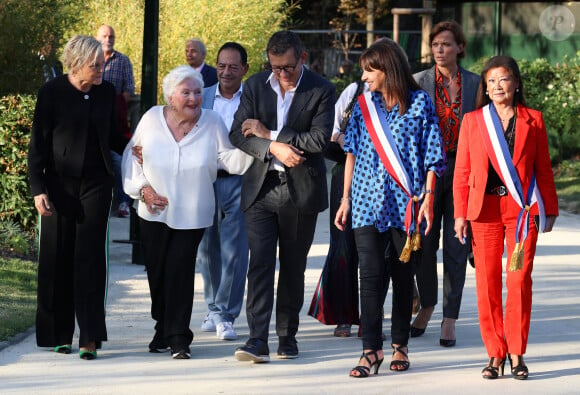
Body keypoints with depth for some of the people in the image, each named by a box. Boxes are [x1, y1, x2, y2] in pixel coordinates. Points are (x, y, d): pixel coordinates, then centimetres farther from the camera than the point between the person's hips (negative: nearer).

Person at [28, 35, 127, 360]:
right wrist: (38, 188, -9)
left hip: (95, 185, 2)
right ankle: (60, 335, 12)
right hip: (59, 184, -2)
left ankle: (91, 337, -7)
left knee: (90, 258, -6)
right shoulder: (53, 92, -4)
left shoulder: (106, 92, 6)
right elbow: (38, 143, -2)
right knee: (58, 260, 2)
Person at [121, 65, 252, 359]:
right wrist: (142, 188, -3)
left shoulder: (212, 122, -3)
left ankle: (178, 337, -2)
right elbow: (131, 155, 7)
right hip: (154, 212, 2)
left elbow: (229, 159, -4)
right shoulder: (152, 118, -1)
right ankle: (164, 329, 27)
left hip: (191, 214, -2)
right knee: (156, 273, 8)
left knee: (180, 272, -8)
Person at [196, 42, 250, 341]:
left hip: (238, 181, -4)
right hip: (204, 180, 4)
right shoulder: (201, 98, 10)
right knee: (207, 249, 10)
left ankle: (225, 315, 0)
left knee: (234, 251, -6)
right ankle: (214, 309, 25)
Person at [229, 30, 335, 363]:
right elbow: (238, 134, 0)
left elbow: (319, 140, -16)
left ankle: (288, 336, 20)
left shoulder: (321, 91, -5)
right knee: (260, 263, -9)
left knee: (293, 267, 8)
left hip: (300, 189, -1)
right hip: (261, 186, 1)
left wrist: (268, 132, -13)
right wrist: (274, 147, -17)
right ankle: (258, 341, -14)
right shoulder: (256, 85, 4)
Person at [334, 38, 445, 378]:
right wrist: (346, 199, 9)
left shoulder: (420, 103, 0)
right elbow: (352, 153, 13)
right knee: (371, 274, -7)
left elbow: (432, 155, 0)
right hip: (368, 202, 2)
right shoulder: (364, 105, 9)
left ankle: (400, 345, 16)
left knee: (403, 274, 5)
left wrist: (427, 198, -7)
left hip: (405, 204, -2)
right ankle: (371, 349, -7)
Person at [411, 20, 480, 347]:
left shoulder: (474, 83, 4)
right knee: (424, 243, 4)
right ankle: (427, 306, 28)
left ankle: (450, 320, 4)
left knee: (456, 246, -2)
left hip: (462, 169, 0)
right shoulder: (419, 82, 2)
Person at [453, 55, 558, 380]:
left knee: (519, 280, -6)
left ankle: (517, 353, 2)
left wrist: (549, 208, 8)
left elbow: (544, 168, 10)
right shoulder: (473, 121, 9)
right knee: (487, 283, 0)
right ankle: (495, 354, 8)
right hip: (485, 209, 1)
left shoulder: (532, 120, 8)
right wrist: (461, 213, 2)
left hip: (523, 209, -1)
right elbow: (462, 171, 8)